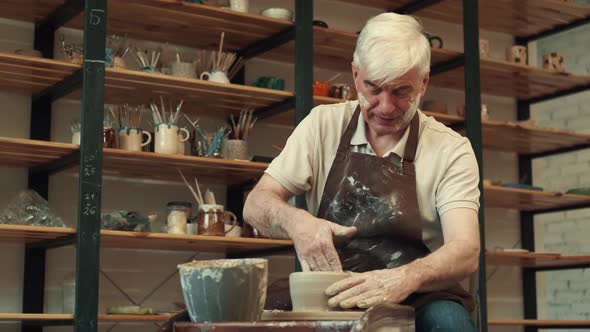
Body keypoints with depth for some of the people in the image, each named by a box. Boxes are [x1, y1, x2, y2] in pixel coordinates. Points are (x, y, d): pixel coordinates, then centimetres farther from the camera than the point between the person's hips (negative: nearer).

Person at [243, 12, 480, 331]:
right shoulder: (323, 125, 2)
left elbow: (465, 251, -17)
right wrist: (295, 221, -27)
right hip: (329, 298, 1)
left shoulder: (450, 150, -5)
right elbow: (256, 206, -2)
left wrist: (406, 279, -39)